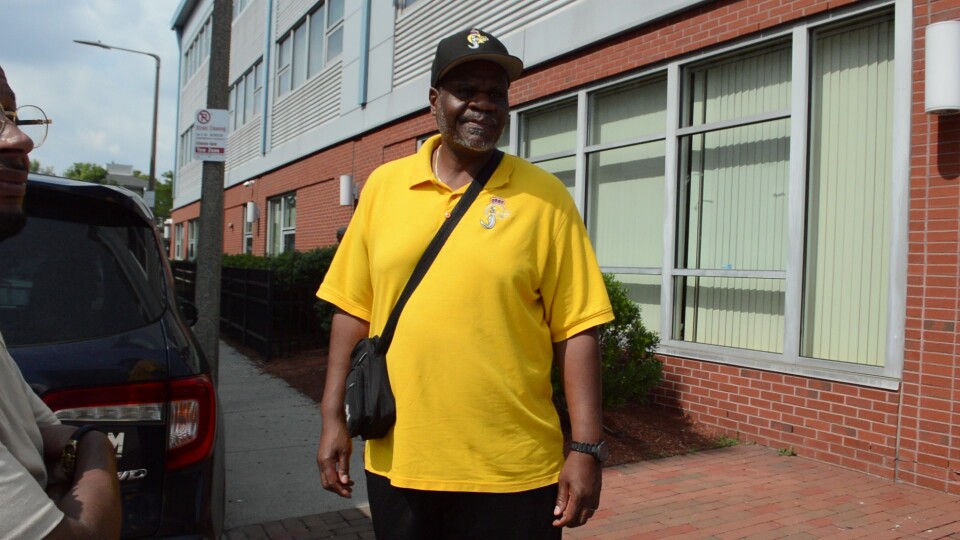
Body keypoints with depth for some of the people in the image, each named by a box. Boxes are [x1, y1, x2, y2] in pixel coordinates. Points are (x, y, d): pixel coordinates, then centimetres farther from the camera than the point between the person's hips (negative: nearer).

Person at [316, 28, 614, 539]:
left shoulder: (543, 196, -4)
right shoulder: (384, 185, 3)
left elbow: (576, 328, -5)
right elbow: (353, 309, 6)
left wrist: (586, 447, -8)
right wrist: (333, 417, 4)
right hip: (396, 461, 3)